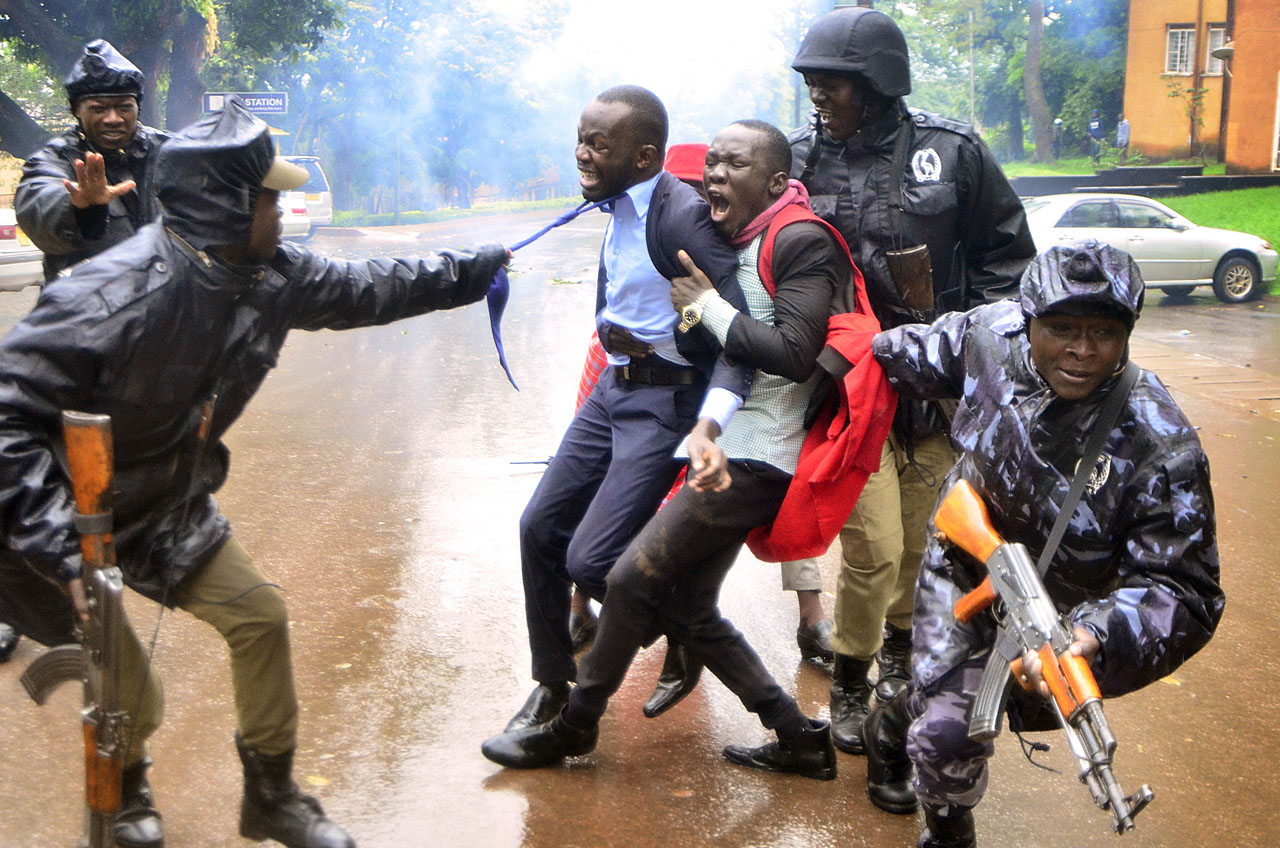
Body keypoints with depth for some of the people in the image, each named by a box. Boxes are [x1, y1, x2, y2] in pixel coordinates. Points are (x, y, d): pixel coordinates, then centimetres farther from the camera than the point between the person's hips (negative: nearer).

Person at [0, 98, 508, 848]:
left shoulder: (271, 278, -8)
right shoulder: (114, 295, -33)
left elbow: (364, 289, 11)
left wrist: (473, 270, 20)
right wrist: (67, 554, -38)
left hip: (169, 507, 7)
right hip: (62, 524, -7)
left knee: (259, 615, 6)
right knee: (130, 704, -3)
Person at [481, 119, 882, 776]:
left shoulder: (803, 242, -13)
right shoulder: (734, 243, 15)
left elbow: (792, 354, -23)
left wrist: (707, 305, -15)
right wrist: (704, 425, 0)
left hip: (755, 459, -10)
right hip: (726, 450, 10)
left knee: (633, 579, -7)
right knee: (686, 606, 12)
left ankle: (573, 727, 11)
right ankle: (798, 737, 18)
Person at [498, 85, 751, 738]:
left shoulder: (684, 216, -23)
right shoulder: (620, 206, 3)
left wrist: (711, 426, -38)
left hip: (666, 400, -9)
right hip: (612, 387, 9)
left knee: (592, 560, -13)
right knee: (542, 526, 10)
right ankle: (553, 685, 28)